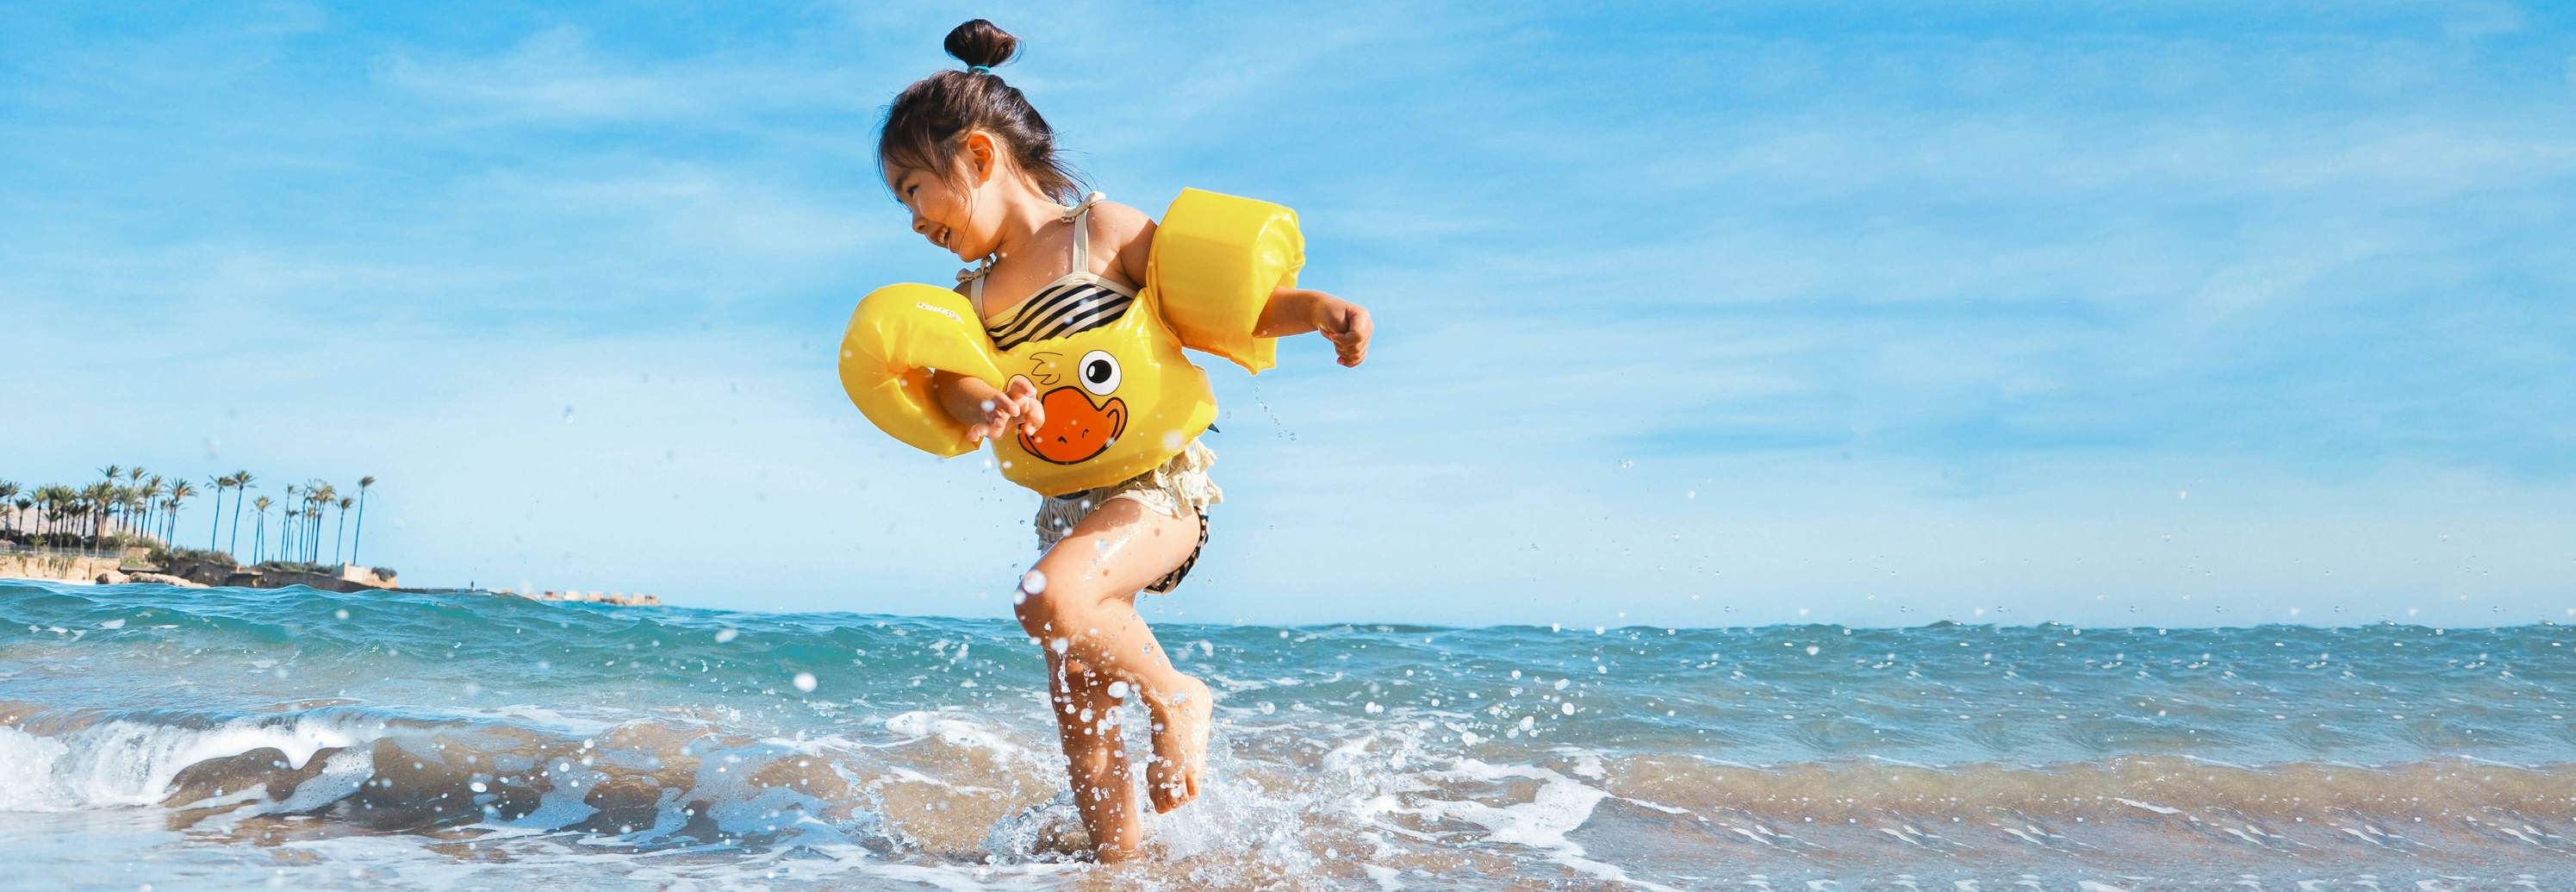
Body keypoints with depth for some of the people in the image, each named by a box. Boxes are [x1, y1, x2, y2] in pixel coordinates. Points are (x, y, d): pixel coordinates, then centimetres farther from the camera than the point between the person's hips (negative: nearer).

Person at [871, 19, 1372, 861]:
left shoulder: (1105, 231, -3)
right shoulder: (974, 296, 12)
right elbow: (951, 378, -6)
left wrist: (1316, 308, -21)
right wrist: (985, 406, -31)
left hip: (1159, 485, -7)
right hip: (1069, 506, 7)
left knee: (1050, 600, -33)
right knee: (1080, 722, 6)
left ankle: (1175, 696, -9)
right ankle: (1119, 859, 22)